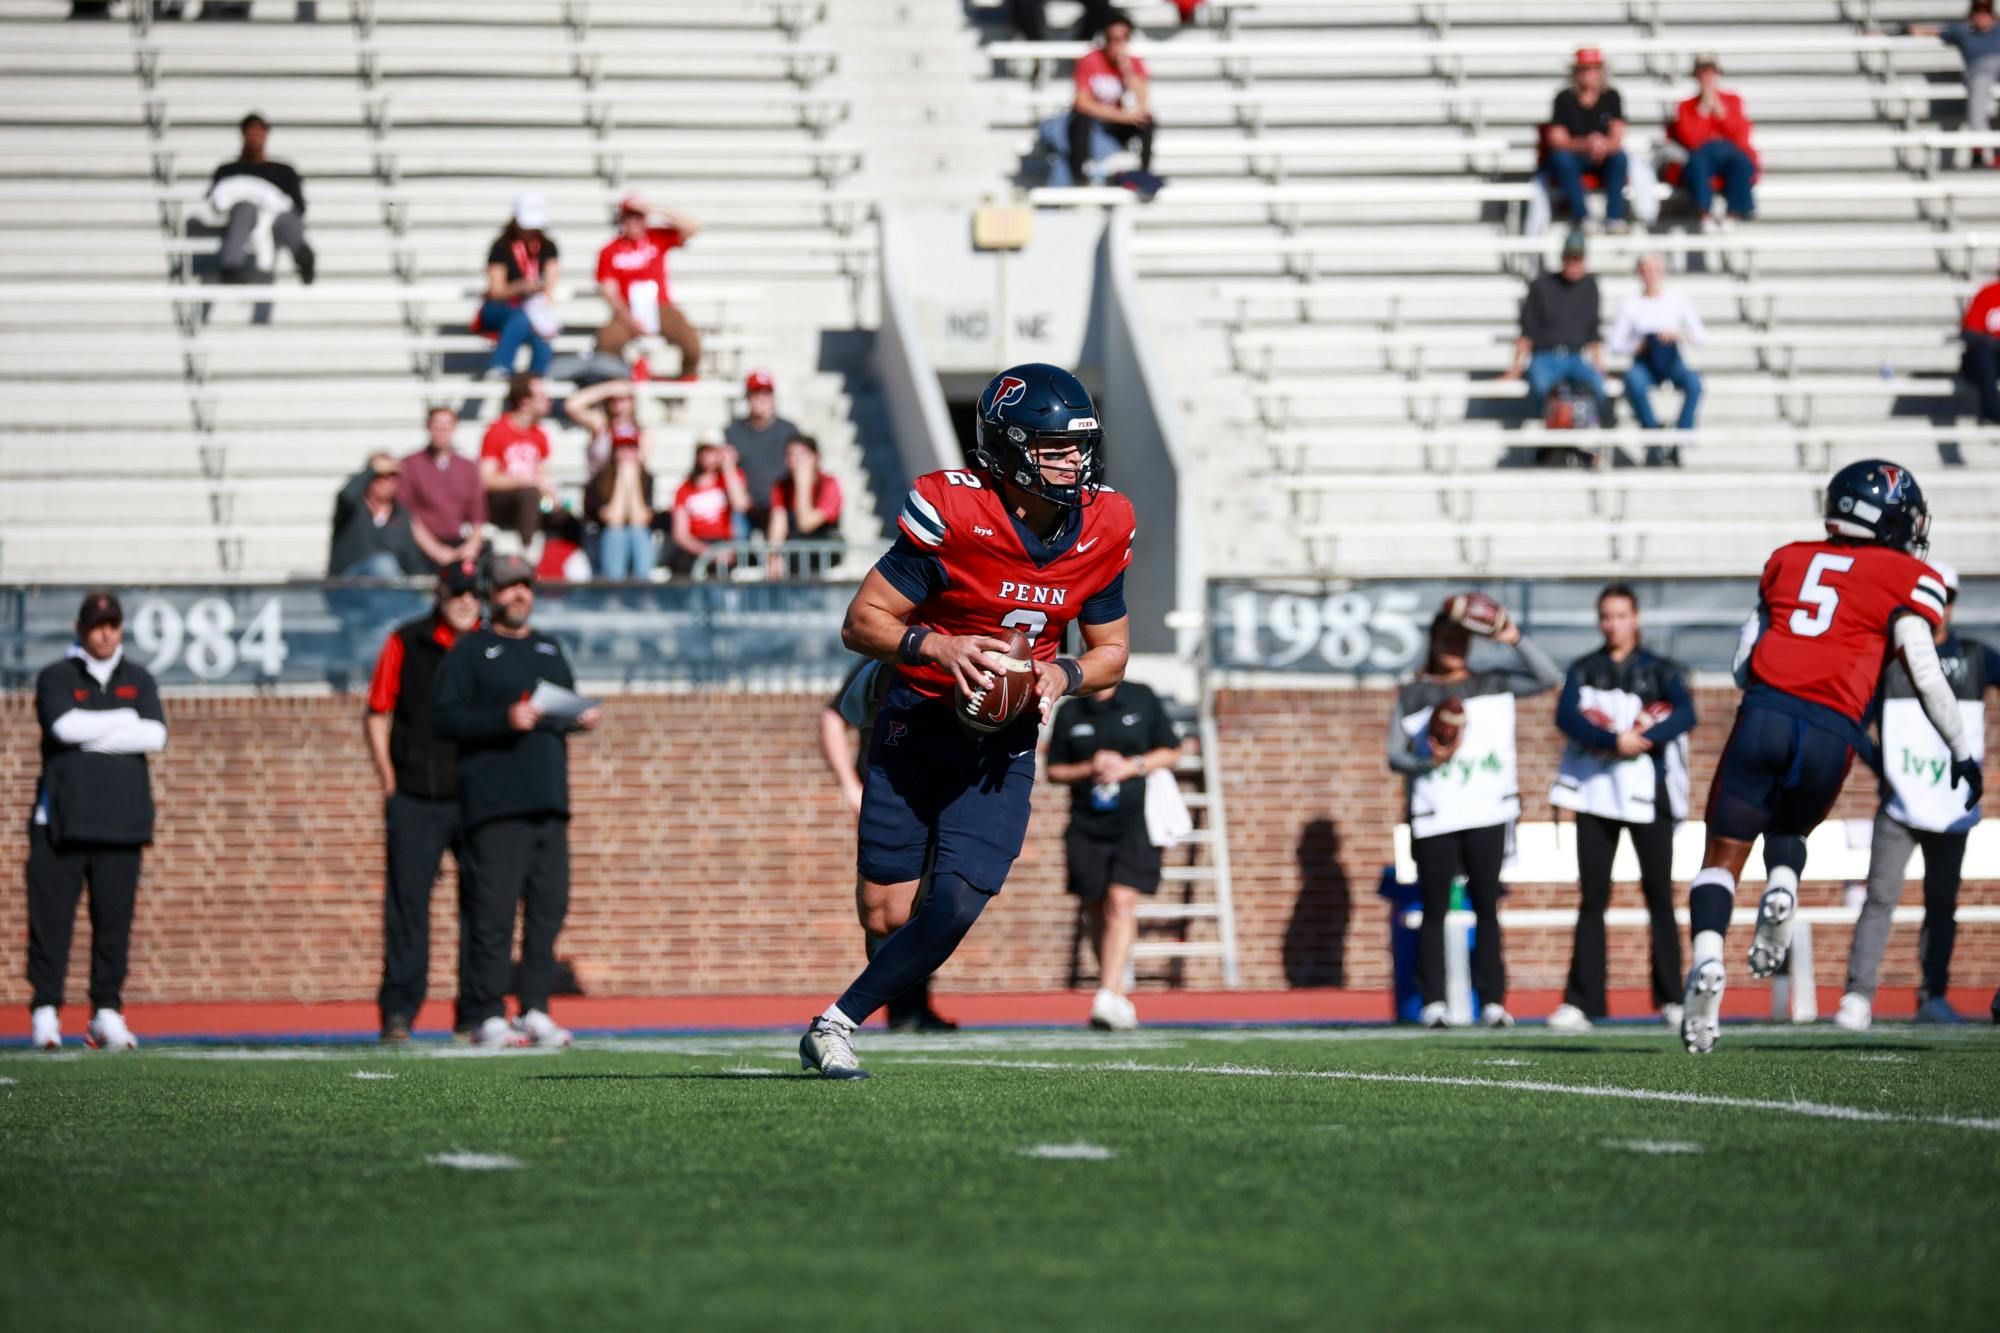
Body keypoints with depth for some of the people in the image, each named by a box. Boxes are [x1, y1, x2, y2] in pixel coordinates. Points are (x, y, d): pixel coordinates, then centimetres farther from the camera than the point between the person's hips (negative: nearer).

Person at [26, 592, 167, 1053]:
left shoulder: (138, 681, 15)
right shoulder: (56, 678, 7)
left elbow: (155, 736, -1)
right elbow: (65, 725, -13)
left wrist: (89, 736, -6)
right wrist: (124, 720, -4)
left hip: (120, 818, 2)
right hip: (63, 816, -2)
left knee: (115, 916, -1)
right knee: (52, 915, -7)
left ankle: (107, 1012, 4)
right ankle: (45, 1010, -3)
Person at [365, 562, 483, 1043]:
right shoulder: (405, 643, 3)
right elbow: (377, 714, 6)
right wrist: (389, 782, -1)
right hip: (415, 801, -2)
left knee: (482, 903, 2)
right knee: (407, 904, -2)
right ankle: (398, 1012, 2)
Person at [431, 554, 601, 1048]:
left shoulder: (550, 650, 23)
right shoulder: (469, 651, 4)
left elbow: (567, 708, 28)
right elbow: (445, 716, -5)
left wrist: (583, 718, 5)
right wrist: (503, 719, -18)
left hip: (550, 801, 6)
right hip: (495, 801, -6)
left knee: (550, 905, 3)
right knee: (494, 910, -9)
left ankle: (536, 1010, 9)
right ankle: (487, 1016, -7)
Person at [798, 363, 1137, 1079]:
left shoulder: (1103, 530, -3)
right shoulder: (953, 513, -17)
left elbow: (1111, 651, 11)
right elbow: (861, 623, -12)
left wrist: (1063, 675, -11)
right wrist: (937, 646, -29)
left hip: (1004, 744, 3)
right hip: (917, 723, -3)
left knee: (955, 907, -14)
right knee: (890, 912, -4)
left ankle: (836, 1023, 0)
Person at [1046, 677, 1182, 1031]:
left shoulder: (1142, 700, 5)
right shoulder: (1070, 712, 8)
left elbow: (1171, 751, 9)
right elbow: (1054, 771, 12)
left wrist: (1131, 767, -8)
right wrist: (1089, 769, -8)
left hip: (1136, 822, -3)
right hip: (1086, 826, 3)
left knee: (1121, 903, -18)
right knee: (1096, 913, 5)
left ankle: (1108, 998, -26)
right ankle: (1119, 999, 21)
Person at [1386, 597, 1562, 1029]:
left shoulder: (1493, 686, 12)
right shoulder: (1412, 695, 8)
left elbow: (1549, 678, 3)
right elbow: (1395, 755, 3)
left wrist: (1516, 640, -7)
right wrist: (1428, 762, -17)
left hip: (1487, 814, 1)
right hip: (1434, 816, -1)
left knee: (1487, 907, -1)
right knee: (1435, 909, 0)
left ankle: (1492, 1001, 1)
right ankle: (1433, 1002, 3)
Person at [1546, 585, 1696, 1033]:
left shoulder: (1660, 671, 6)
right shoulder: (1584, 671, 12)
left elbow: (1685, 714, -12)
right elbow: (1566, 716, -6)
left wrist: (1643, 739, -26)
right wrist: (1615, 740, -20)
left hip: (1648, 793, -1)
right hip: (1595, 793, 2)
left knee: (1659, 897, -1)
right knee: (1592, 898, 0)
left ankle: (1671, 1000, 3)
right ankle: (1581, 1002, -1)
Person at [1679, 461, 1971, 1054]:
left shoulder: (1788, 561, 21)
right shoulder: (1905, 579, 8)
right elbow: (1924, 673, -1)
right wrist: (1962, 752, 8)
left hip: (1762, 713, 1)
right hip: (1831, 733, -1)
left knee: (1723, 856, 8)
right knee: (1788, 829, 27)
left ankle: (1707, 958, -17)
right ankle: (1782, 887, -5)